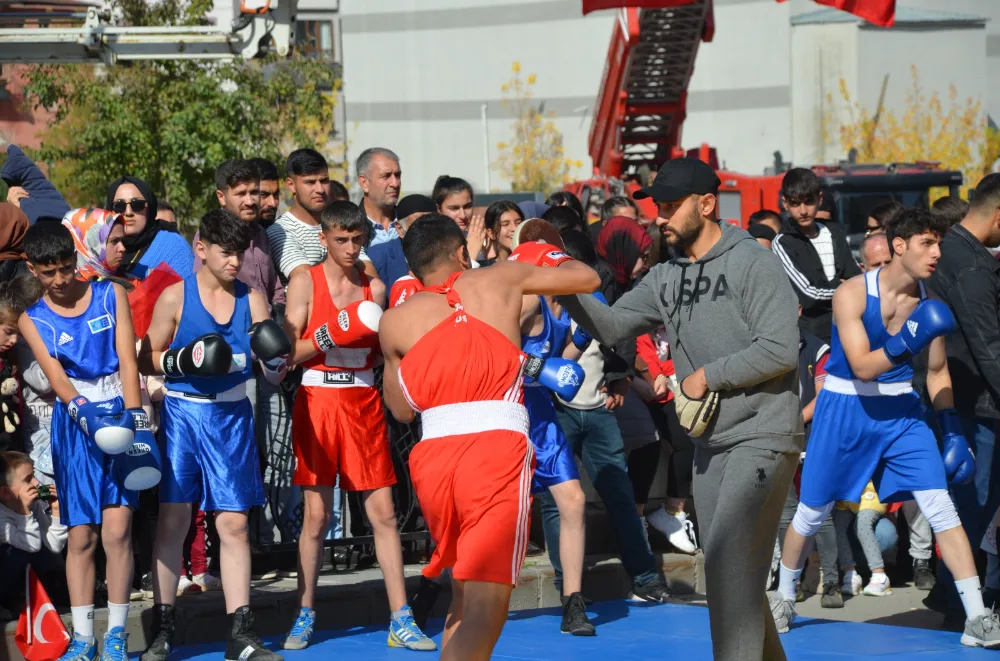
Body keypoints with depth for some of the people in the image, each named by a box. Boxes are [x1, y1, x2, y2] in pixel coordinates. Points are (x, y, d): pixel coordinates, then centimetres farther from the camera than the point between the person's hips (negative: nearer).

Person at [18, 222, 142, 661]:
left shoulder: (111, 296, 4)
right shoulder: (32, 320, 4)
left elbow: (127, 360, -2)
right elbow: (55, 377, -7)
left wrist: (132, 417, -14)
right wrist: (84, 411, -25)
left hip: (120, 416, -1)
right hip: (74, 424, 1)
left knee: (117, 529, -9)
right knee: (80, 536, 0)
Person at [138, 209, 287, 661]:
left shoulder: (252, 300, 4)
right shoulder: (176, 297, -3)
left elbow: (274, 373, 4)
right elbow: (147, 360, 0)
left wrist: (275, 361, -18)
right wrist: (182, 360, -18)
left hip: (231, 417, 2)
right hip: (182, 414, -2)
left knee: (234, 522, 0)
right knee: (172, 519, -1)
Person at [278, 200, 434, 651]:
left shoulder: (374, 288, 10)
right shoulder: (305, 282, 1)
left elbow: (379, 355, 15)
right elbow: (290, 352, -4)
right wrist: (328, 336, -20)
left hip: (363, 402, 3)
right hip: (317, 400, -2)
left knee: (383, 512, -1)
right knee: (317, 514, 0)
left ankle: (400, 619, 1)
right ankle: (304, 615, 13)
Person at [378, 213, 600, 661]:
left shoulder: (395, 321, 14)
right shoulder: (499, 279, 12)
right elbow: (587, 279, 23)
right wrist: (551, 258, 43)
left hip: (433, 452, 3)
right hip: (498, 446, -3)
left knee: (464, 599, 25)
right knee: (484, 611, -10)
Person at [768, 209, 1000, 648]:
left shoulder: (928, 303, -3)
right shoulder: (853, 294, -17)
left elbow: (937, 373, 9)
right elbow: (862, 366, -24)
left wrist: (954, 432, 4)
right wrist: (906, 343, -37)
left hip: (901, 413, 3)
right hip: (845, 410, -3)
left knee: (941, 508, -11)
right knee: (811, 513, 9)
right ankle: (783, 598, 33)